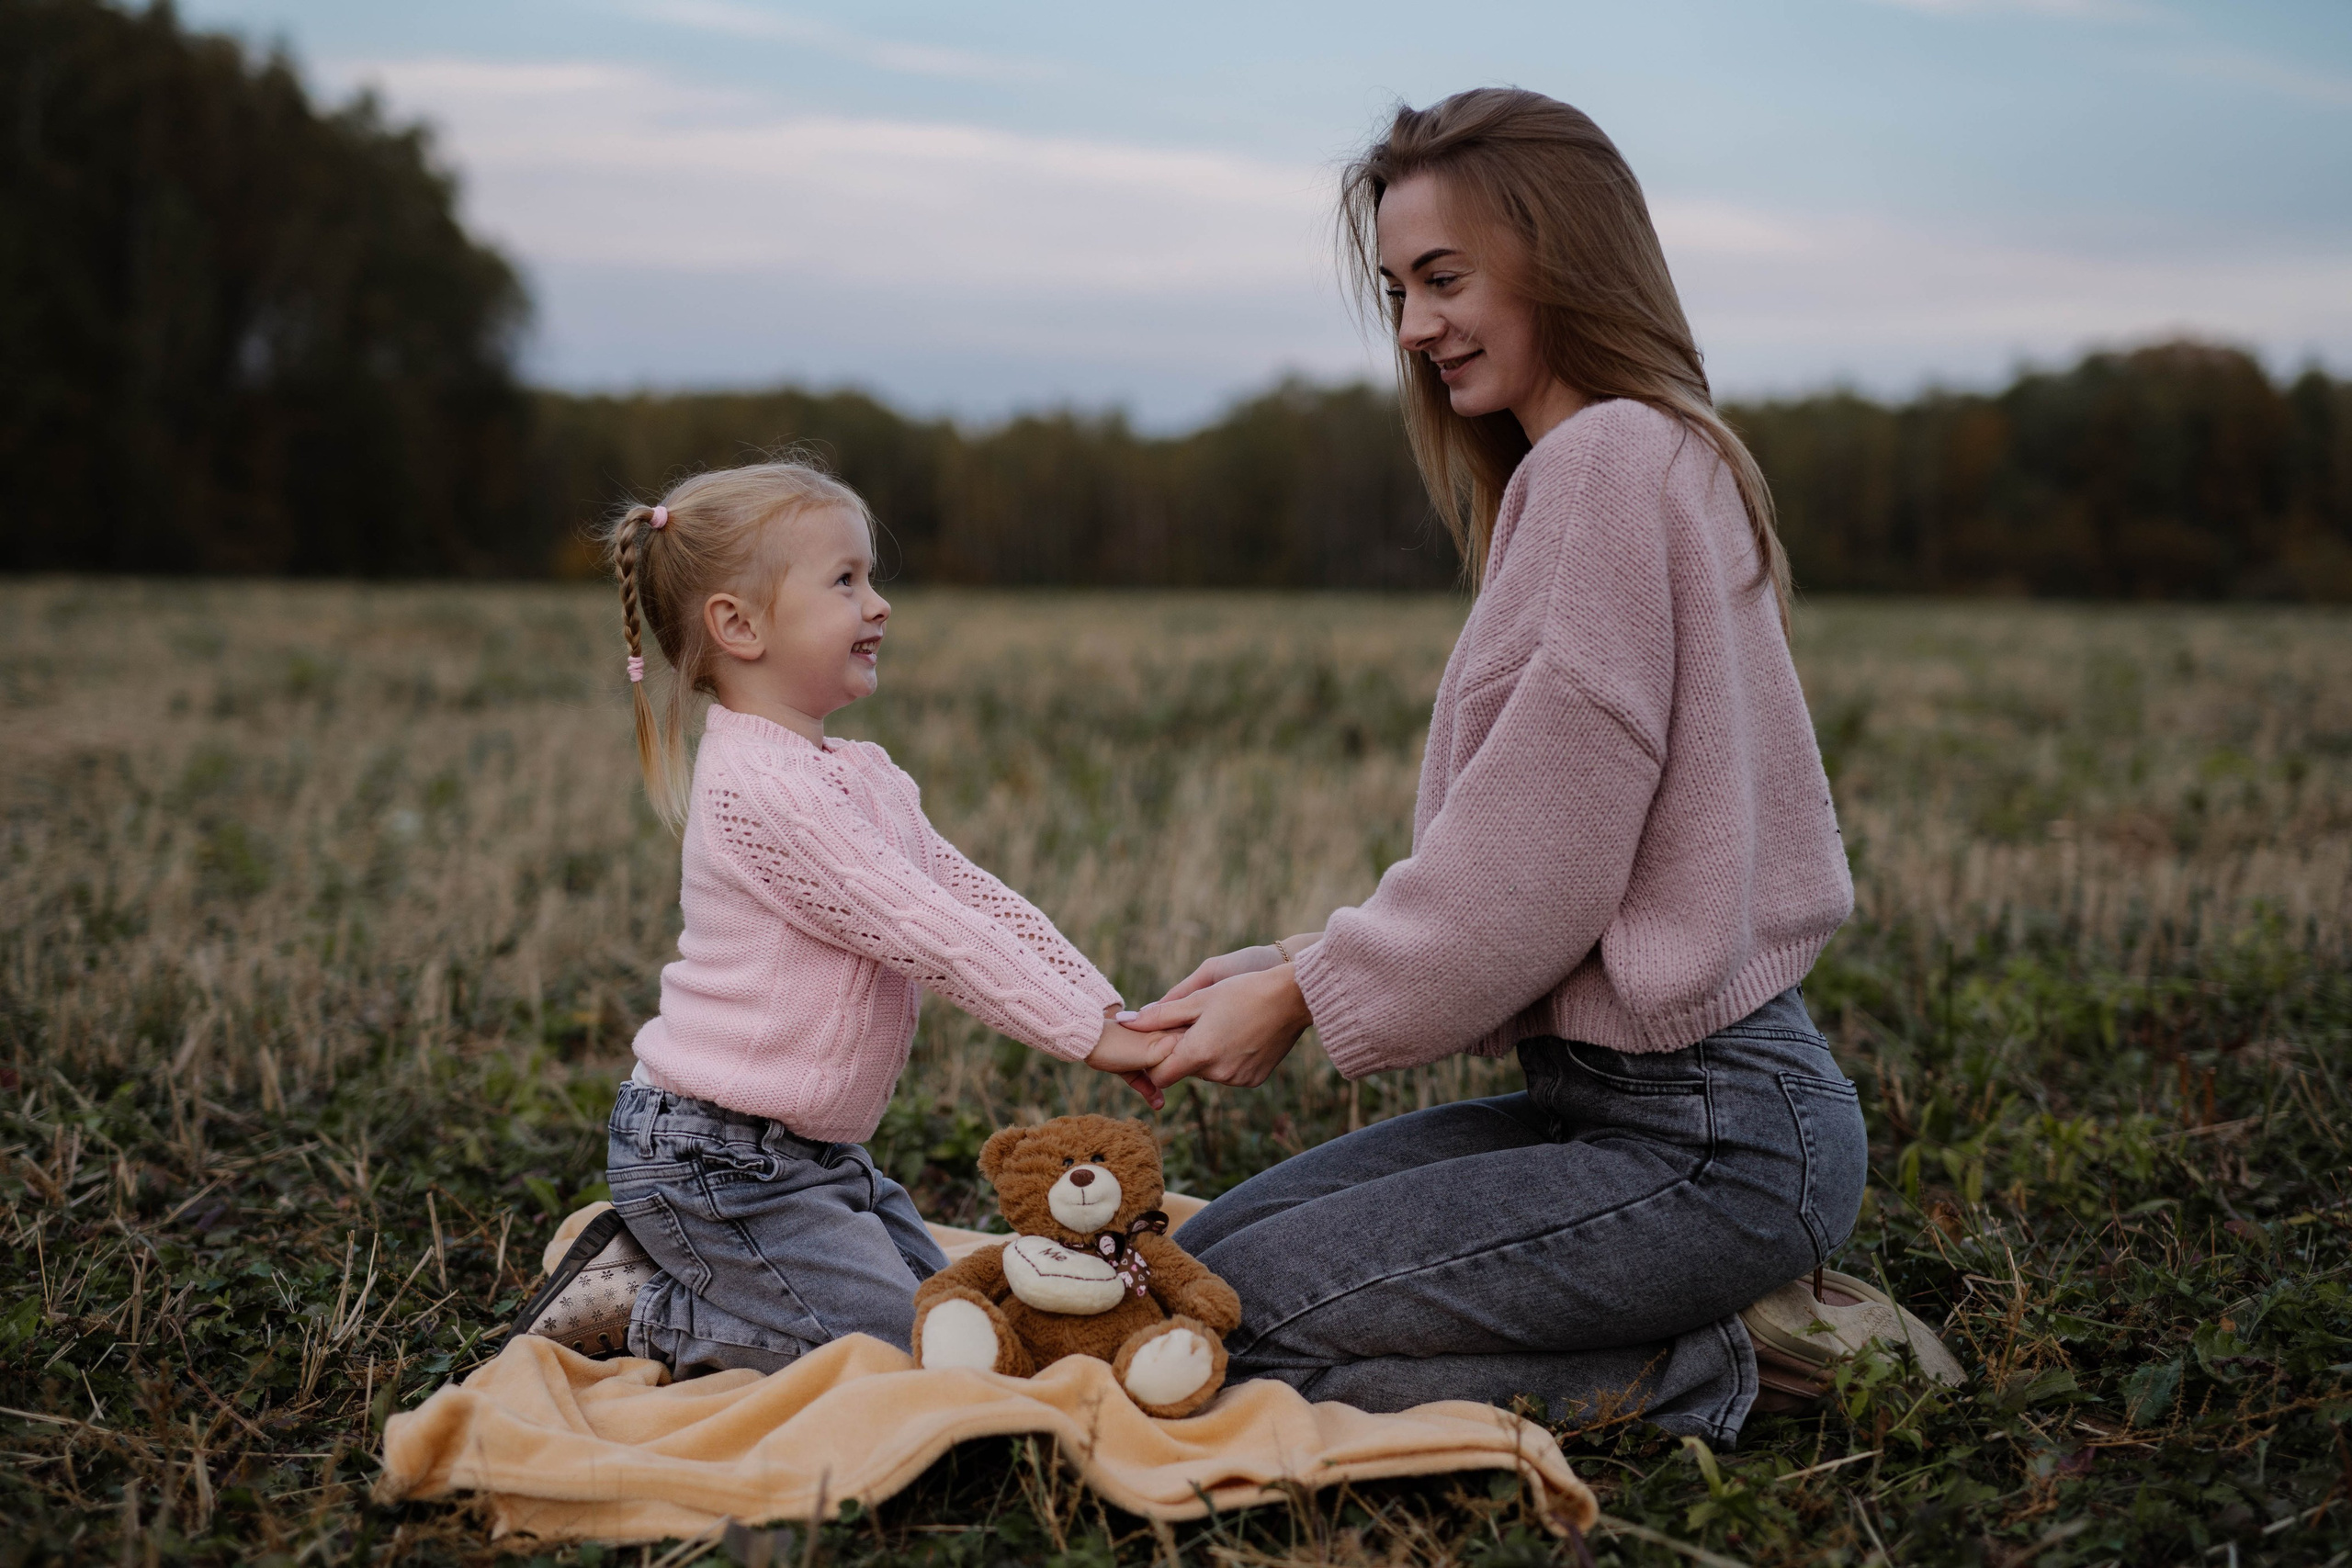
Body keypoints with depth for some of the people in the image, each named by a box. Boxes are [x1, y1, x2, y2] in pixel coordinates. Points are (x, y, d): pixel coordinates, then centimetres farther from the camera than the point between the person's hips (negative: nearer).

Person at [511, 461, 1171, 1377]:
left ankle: (660, 1261, 17)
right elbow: (925, 934, -24)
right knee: (892, 1347, -10)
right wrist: (1089, 1038, -21)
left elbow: (977, 899, 8)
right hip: (711, 1153, -10)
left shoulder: (862, 775, 10)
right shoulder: (759, 787, -23)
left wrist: (1110, 1011, -3)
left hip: (809, 1150, 10)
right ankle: (629, 1308, 3)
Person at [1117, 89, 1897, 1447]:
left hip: (1709, 1134, -10)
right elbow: (1511, 861, 14)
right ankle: (1681, 1329, 11)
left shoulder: (1609, 460, -16)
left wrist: (1312, 994, -7)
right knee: (1198, 1252, 12)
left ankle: (1673, 1378, -2)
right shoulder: (1641, 458, 16)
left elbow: (1537, 865, -20)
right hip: (1623, 1090, 10)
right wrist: (1300, 961, 6)